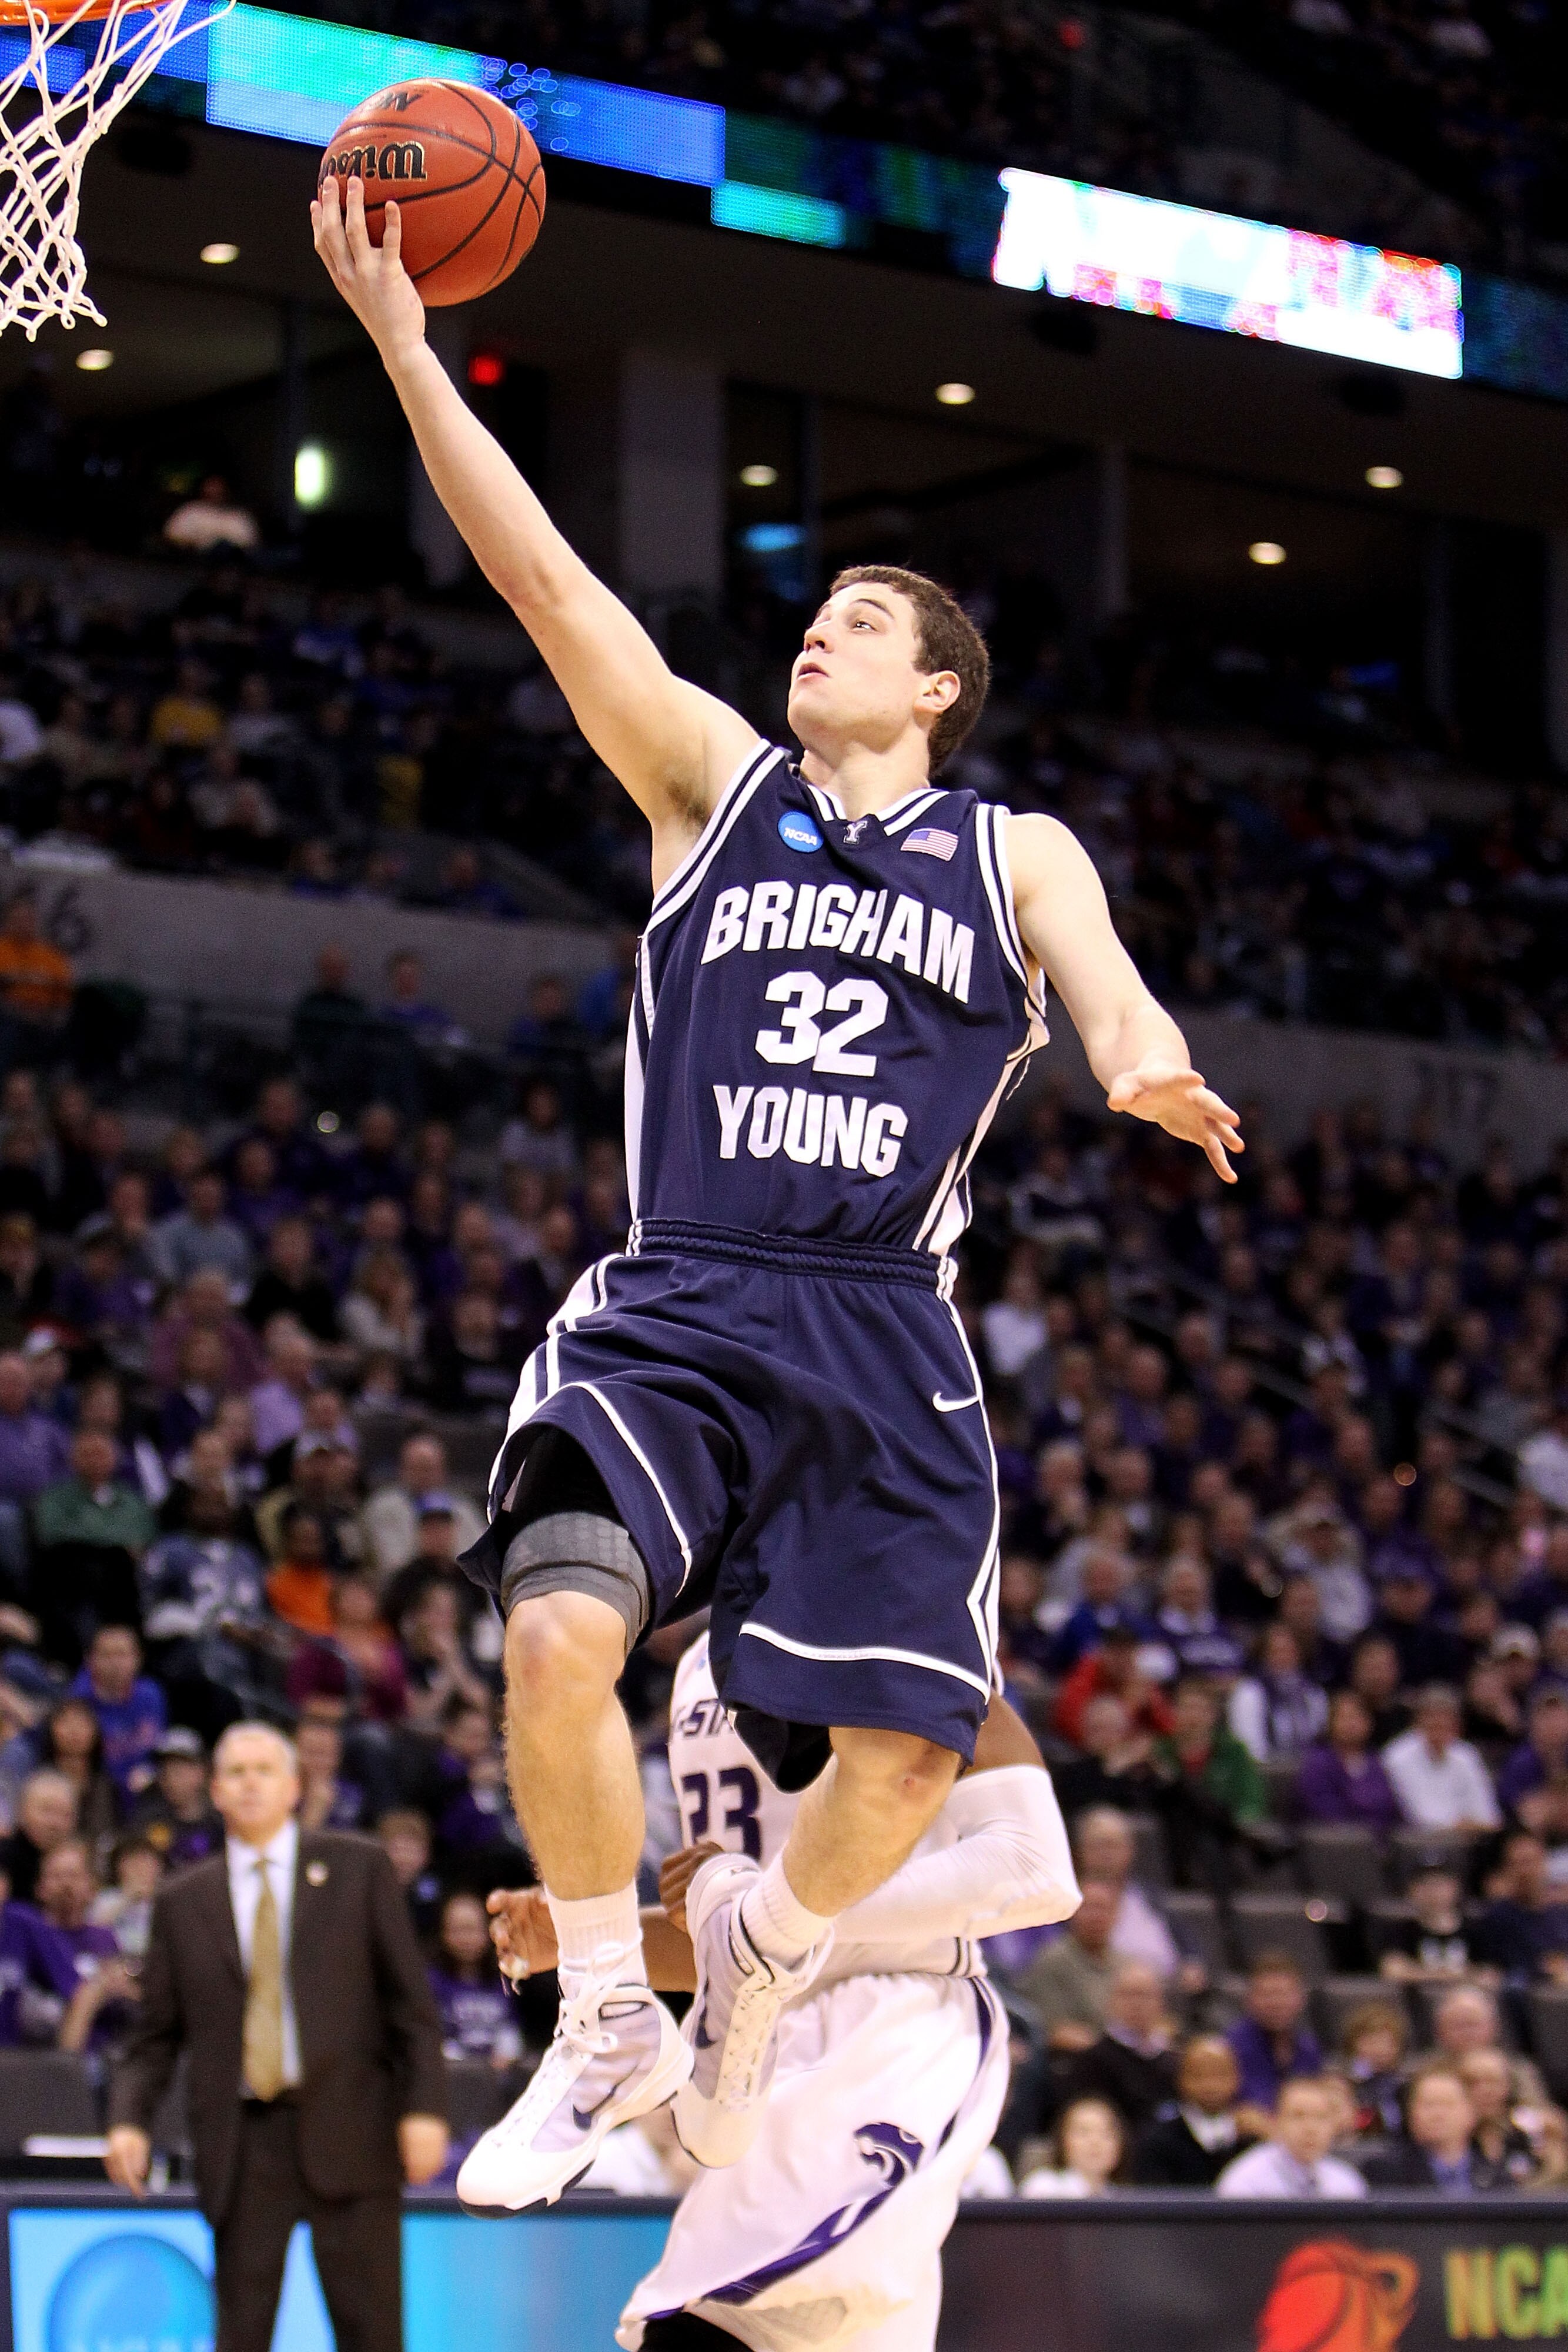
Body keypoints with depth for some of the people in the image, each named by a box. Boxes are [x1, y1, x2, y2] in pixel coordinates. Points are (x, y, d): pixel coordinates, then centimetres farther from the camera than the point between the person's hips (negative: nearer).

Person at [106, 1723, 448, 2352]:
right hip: (242, 2146, 2)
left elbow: (411, 2000, 4)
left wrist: (424, 2107, -6)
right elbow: (155, 2034, 11)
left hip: (346, 2131, -2)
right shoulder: (184, 1901, 12)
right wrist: (129, 2119, -6)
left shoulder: (357, 1869, 7)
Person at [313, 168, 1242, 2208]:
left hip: (882, 1344, 1)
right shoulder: (716, 782, 15)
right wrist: (405, 347, -2)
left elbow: (1107, 987, -5)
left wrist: (1153, 1077, -31)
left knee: (903, 1752, -6)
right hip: (674, 1311, 0)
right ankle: (611, 2026, -3)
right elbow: (548, 581, 6)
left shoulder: (1014, 855, 14)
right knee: (559, 1635, -25)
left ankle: (758, 1960, 29)